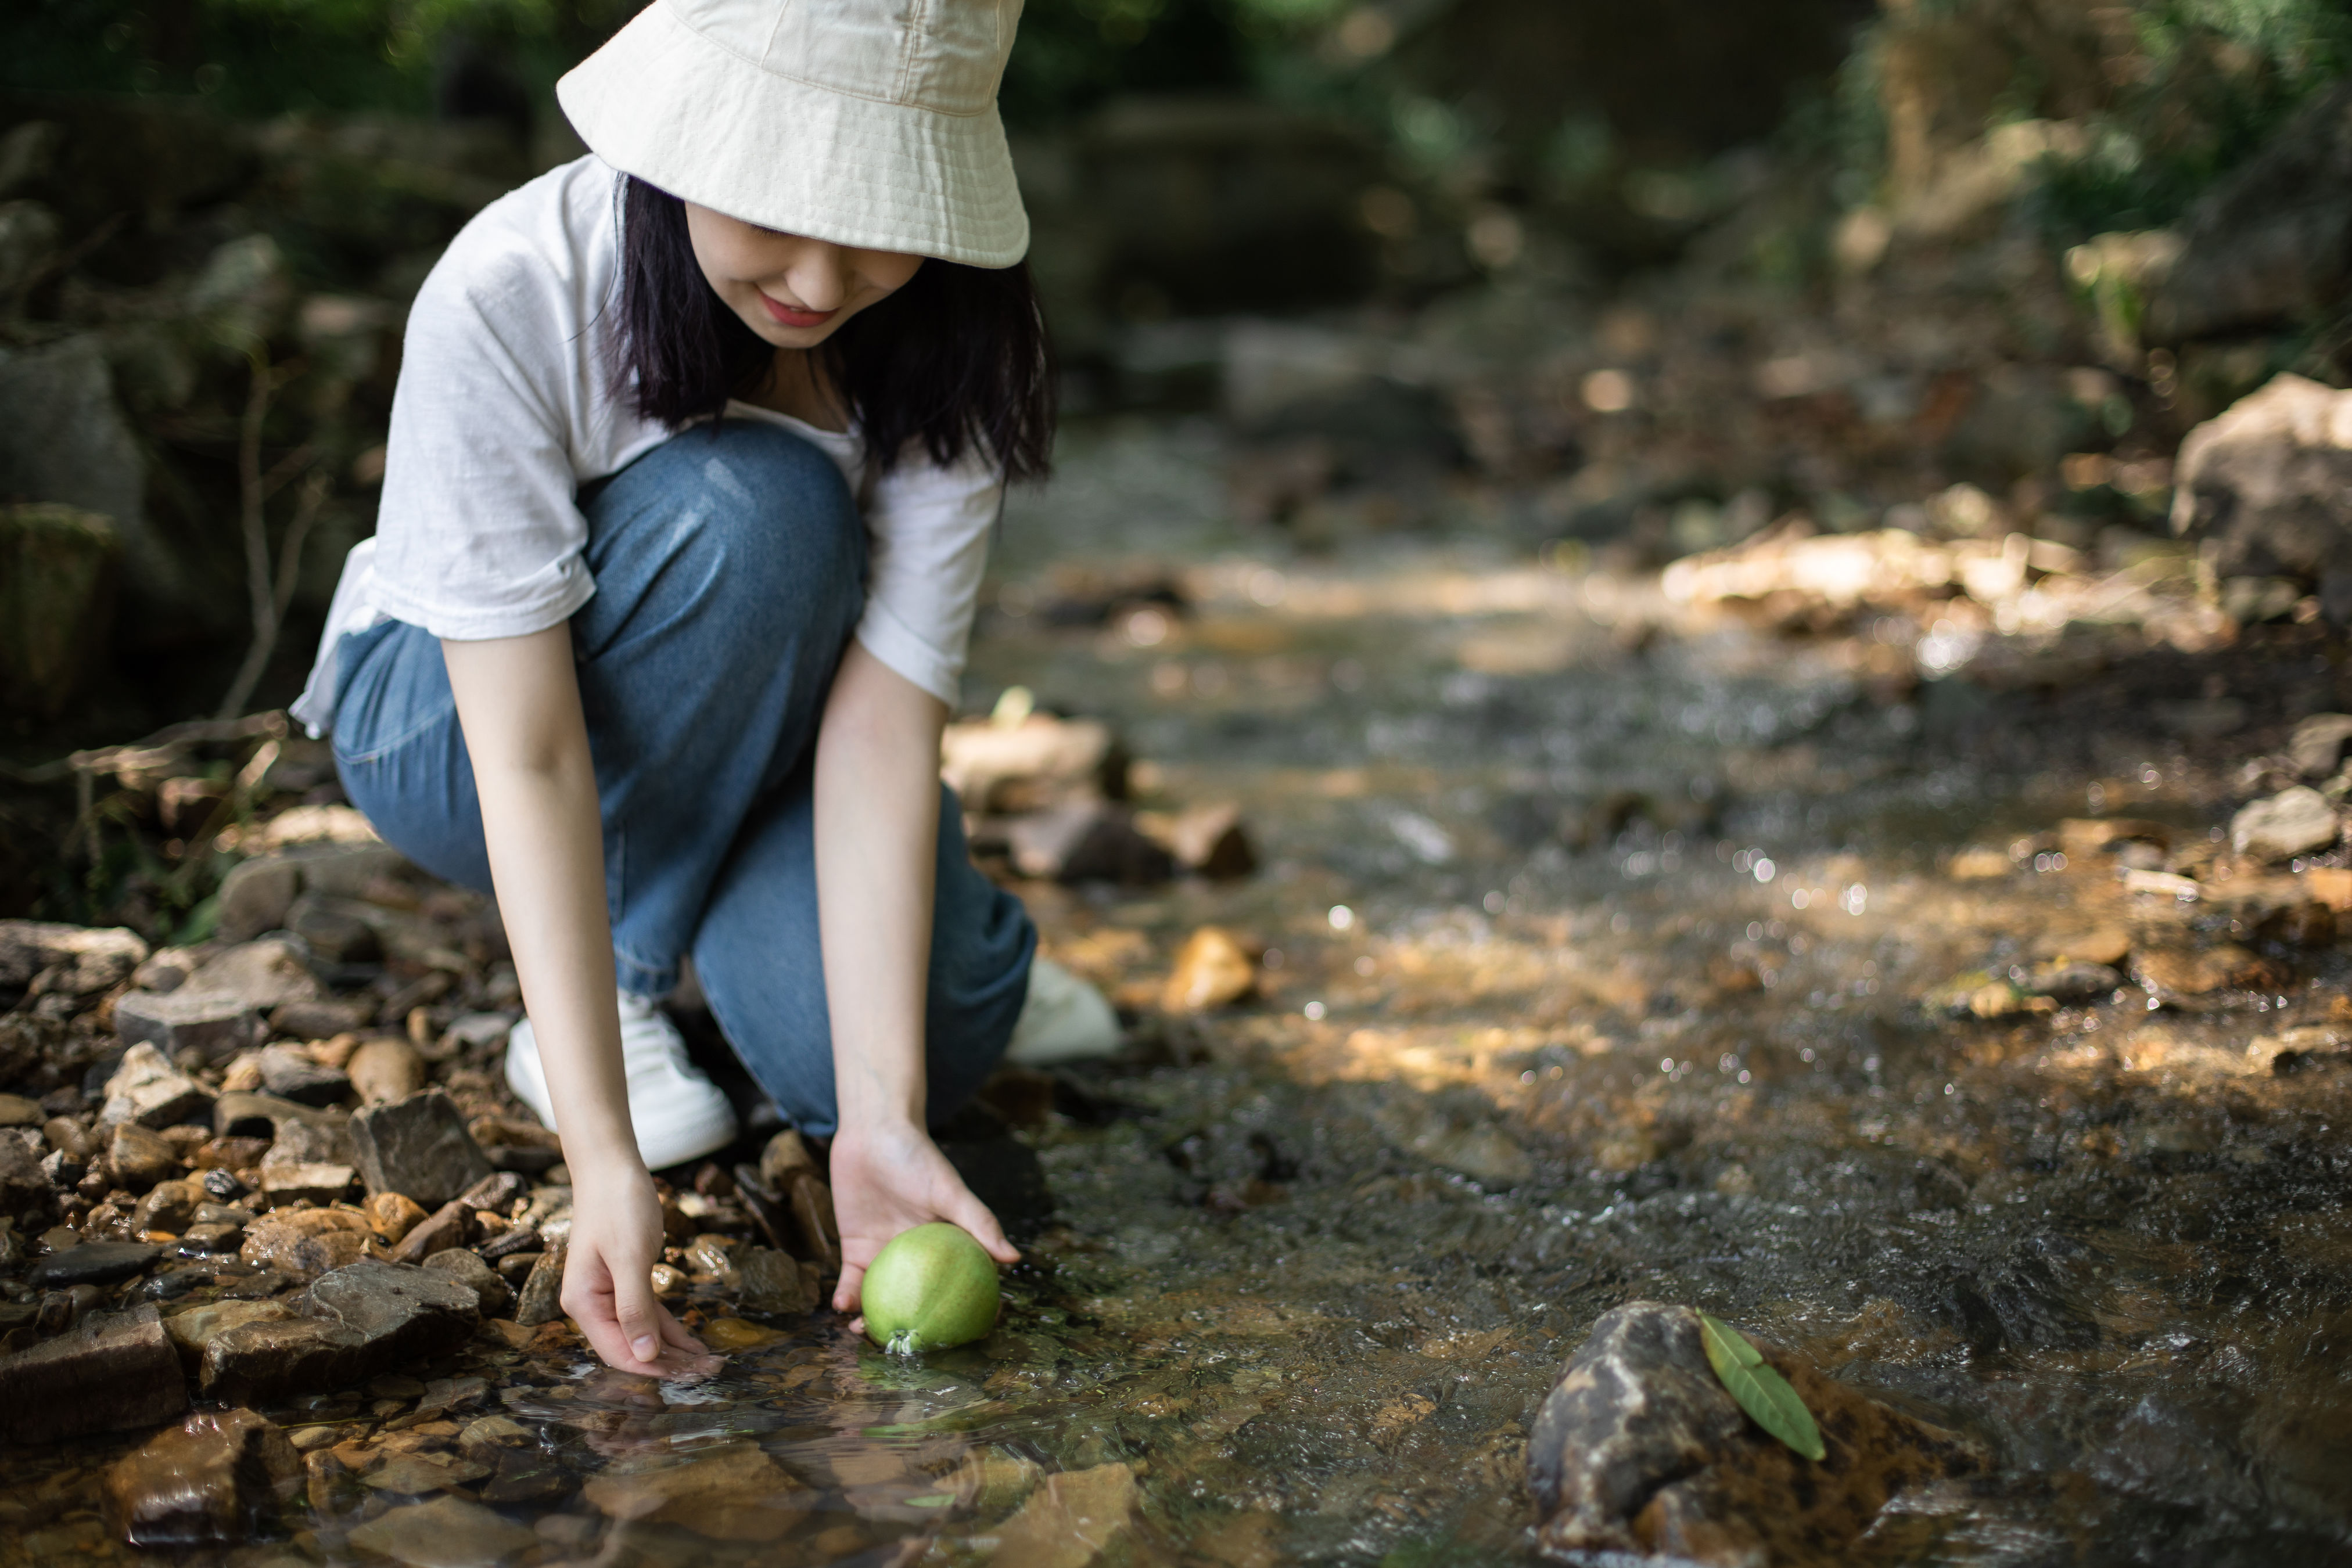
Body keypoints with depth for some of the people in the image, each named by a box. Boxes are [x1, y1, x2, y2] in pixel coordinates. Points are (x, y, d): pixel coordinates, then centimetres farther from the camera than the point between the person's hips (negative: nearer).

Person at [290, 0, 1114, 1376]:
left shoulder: (946, 343, -23)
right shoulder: (511, 297, -32)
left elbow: (884, 723, -28)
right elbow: (530, 757, -35)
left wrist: (882, 1117, -37)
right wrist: (605, 1154, -42)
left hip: (760, 732, 2)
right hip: (446, 720, -2)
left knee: (862, 1044, -28)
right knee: (754, 510, -34)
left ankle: (953, 929, 10)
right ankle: (621, 980, -14)